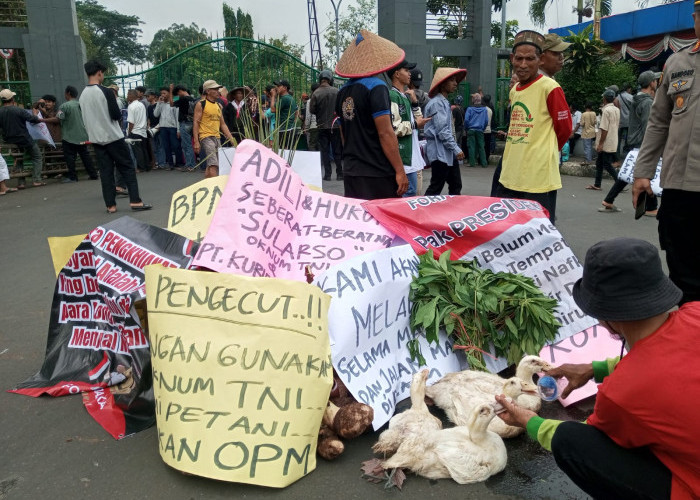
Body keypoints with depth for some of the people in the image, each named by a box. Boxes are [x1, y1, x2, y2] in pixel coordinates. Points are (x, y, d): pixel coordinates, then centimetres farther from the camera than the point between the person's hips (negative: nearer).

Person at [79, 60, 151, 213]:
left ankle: (110, 205, 5)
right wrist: (118, 113, 8)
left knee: (105, 172, 6)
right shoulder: (106, 92, -12)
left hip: (96, 139, 6)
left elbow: (86, 119, 14)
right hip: (113, 137, -6)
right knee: (127, 168, 1)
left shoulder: (83, 95, 7)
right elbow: (117, 115, -12)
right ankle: (135, 201, -5)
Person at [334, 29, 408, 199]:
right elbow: (385, 133, -15)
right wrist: (400, 171, -12)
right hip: (378, 174, -7)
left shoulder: (343, 91, 12)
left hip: (350, 173, 7)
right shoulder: (375, 87, -10)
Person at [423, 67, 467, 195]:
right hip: (439, 152, -10)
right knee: (435, 189, -6)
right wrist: (456, 149, -17)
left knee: (456, 186, 10)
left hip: (448, 152, 10)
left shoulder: (444, 102, 17)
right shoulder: (437, 103, -13)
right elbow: (442, 130, -19)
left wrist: (455, 149, 15)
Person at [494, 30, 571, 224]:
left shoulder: (549, 88, -9)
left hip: (539, 180, -8)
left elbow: (564, 128, -2)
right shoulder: (514, 90, 13)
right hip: (508, 178, 8)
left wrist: (543, 152, 11)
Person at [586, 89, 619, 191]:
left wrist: (600, 144, -17)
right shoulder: (617, 110, 10)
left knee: (607, 164, -3)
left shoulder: (606, 110, -16)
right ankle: (597, 184, 20)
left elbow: (604, 129, -20)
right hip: (613, 143, 9)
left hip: (607, 144, -9)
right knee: (599, 162, 16)